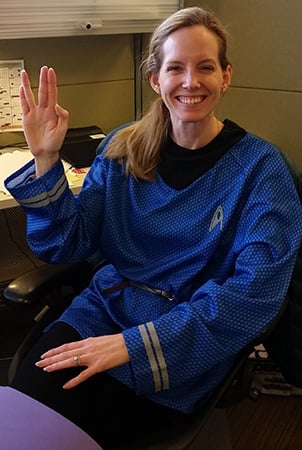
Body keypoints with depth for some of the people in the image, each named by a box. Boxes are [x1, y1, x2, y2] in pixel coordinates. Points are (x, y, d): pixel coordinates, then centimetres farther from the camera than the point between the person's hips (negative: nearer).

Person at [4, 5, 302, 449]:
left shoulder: (259, 166, -7)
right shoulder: (123, 147, 3)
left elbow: (256, 292, -17)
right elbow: (64, 246, 2)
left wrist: (135, 343, -23)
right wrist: (46, 159, -15)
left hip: (185, 346, -3)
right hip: (104, 309, 3)